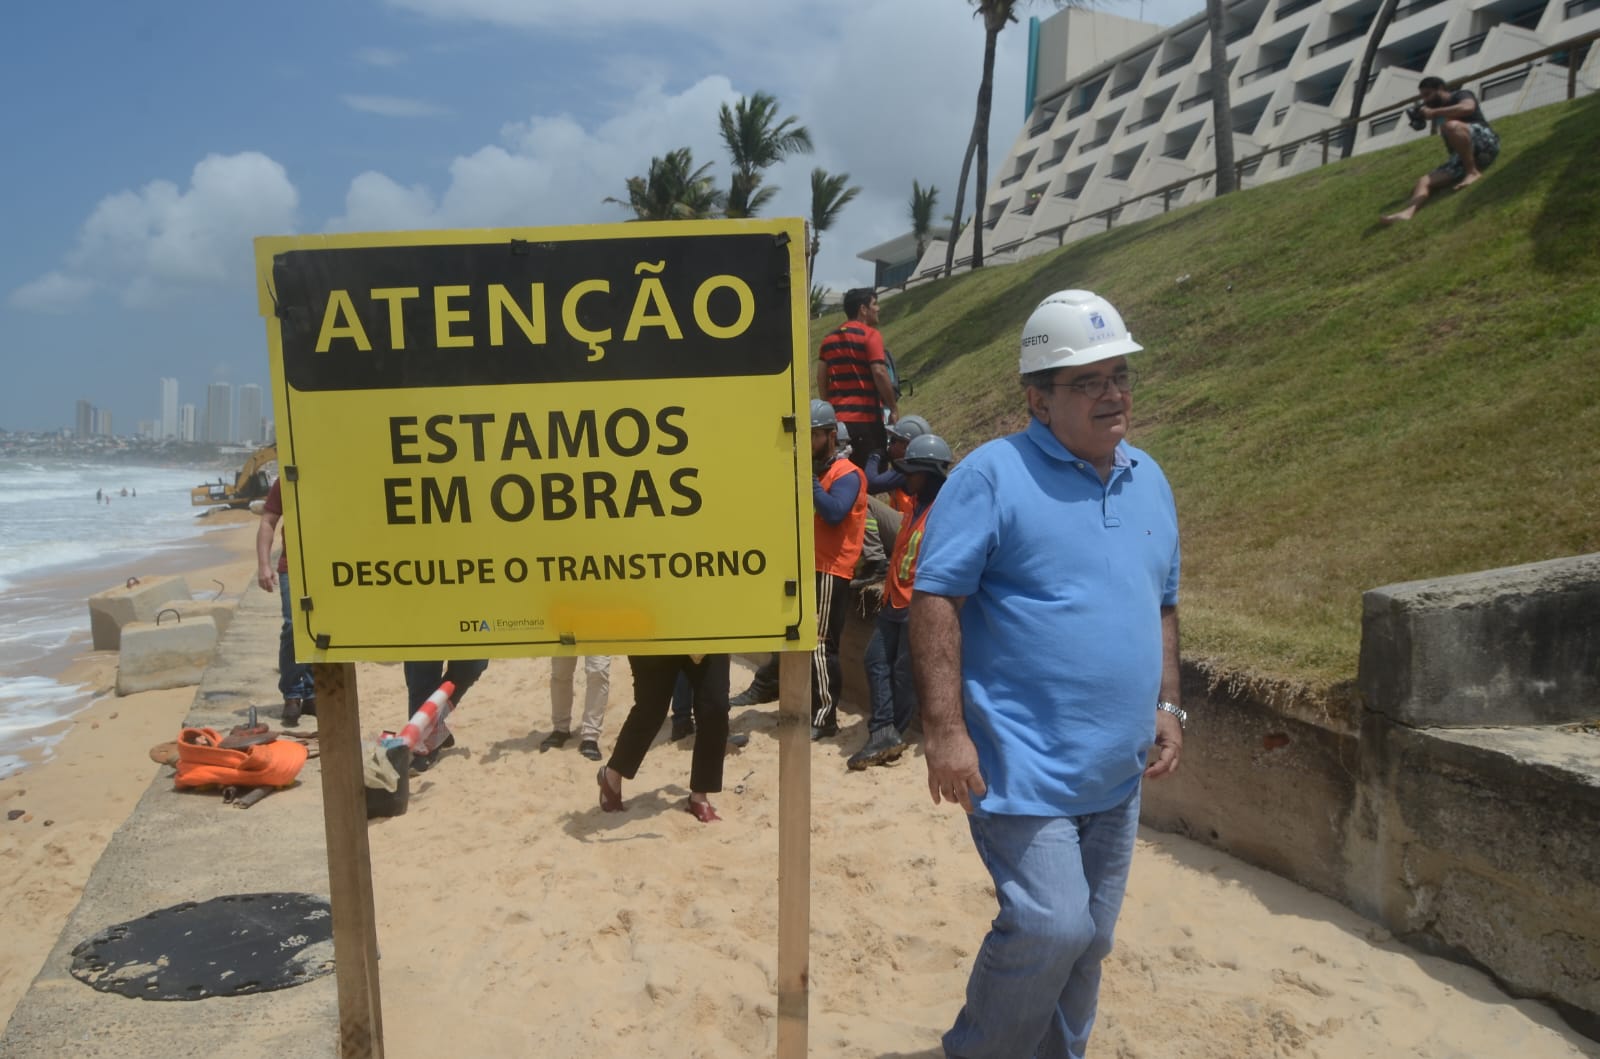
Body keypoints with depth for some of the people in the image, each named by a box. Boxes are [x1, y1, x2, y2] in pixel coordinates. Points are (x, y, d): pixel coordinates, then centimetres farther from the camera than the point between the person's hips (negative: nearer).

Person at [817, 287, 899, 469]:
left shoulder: (830, 338, 14)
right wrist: (894, 408, -7)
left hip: (837, 418, 6)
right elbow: (879, 373, -14)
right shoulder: (870, 335, -5)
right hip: (865, 416, -6)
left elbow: (821, 377, 12)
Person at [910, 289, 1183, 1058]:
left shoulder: (1149, 482, 10)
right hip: (1024, 765, -7)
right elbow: (935, 598, -17)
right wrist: (945, 729, -23)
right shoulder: (993, 474, -12)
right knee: (1050, 927, -8)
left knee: (1087, 940, 17)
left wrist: (1166, 706, 10)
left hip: (1116, 772, 7)